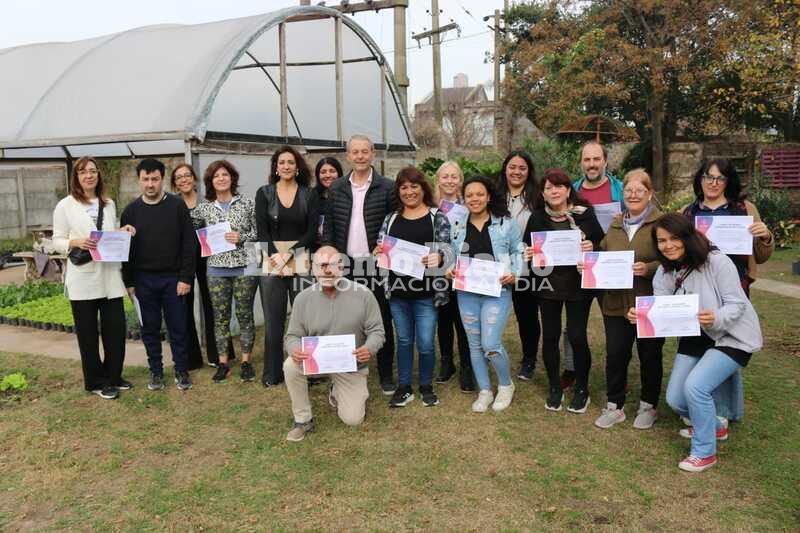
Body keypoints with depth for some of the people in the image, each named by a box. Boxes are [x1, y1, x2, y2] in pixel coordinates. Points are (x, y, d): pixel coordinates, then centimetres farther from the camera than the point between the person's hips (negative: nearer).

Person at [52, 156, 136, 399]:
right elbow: (57, 241, -1)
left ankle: (112, 376, 23)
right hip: (83, 278, -4)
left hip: (110, 277, 4)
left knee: (116, 329, 6)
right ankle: (96, 381, 19)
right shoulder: (65, 205, -1)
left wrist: (123, 232, -1)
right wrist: (76, 243, -19)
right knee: (87, 333, 6)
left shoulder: (109, 204, 11)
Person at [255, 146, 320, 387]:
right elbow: (262, 230, 0)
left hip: (302, 263, 0)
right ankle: (272, 373, 16)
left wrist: (289, 253, -15)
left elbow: (312, 231, -3)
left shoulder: (309, 195, 6)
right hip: (272, 262, 1)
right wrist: (274, 256, -14)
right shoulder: (264, 193, 6)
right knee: (273, 320, 5)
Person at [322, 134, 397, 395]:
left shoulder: (387, 187, -2)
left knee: (383, 321, 7)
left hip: (377, 265, -2)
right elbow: (328, 227, 8)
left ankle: (386, 376, 19)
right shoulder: (336, 189, 7)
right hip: (346, 265, 3)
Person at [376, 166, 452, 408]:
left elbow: (445, 249, -6)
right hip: (398, 290, 3)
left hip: (426, 291, -3)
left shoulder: (438, 217, 0)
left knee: (425, 342, 2)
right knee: (404, 340, 13)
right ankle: (403, 388, 25)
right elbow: (380, 247, 11)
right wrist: (379, 252, -12)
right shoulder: (391, 218, 10)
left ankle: (426, 386, 24)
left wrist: (438, 257, -28)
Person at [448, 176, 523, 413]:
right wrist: (450, 270, -5)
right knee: (475, 344, 10)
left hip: (497, 291, -3)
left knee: (491, 345, -11)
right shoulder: (457, 227, 6)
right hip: (467, 293, 4)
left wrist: (515, 274, -9)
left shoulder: (506, 224, 0)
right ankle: (484, 391, 26)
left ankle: (506, 385, 17)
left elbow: (518, 252, 6)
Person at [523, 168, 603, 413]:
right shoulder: (536, 218, 3)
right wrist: (529, 255, -12)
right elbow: (527, 249, 10)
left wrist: (591, 247, -19)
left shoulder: (584, 214, -3)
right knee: (550, 336, 8)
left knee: (577, 337, -1)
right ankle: (554, 387, 25)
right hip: (547, 284, 2)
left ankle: (581, 388, 20)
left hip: (578, 283, -2)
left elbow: (602, 243, 2)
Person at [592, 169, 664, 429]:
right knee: (615, 355, 8)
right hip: (616, 303, 4)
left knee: (650, 356, 11)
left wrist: (648, 269, -25)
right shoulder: (615, 224, 11)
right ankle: (614, 406, 23)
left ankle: (648, 406, 29)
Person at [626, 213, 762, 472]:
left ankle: (705, 452, -2)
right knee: (674, 399, 4)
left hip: (732, 336, -6)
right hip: (694, 337, 7)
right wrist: (639, 315, -32)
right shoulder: (664, 272, -4)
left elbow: (736, 304, -21)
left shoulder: (717, 262, -22)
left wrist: (715, 319, -42)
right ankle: (714, 426, 38)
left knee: (695, 386, -26)